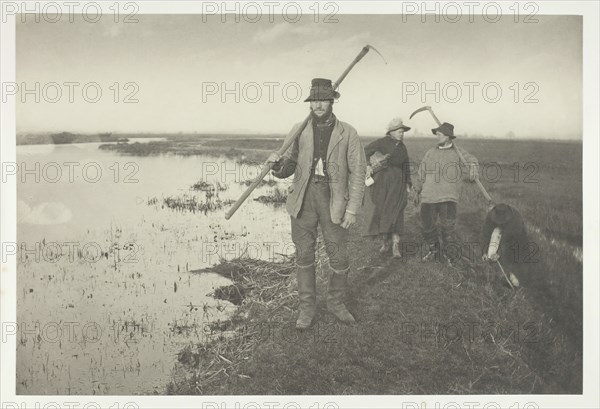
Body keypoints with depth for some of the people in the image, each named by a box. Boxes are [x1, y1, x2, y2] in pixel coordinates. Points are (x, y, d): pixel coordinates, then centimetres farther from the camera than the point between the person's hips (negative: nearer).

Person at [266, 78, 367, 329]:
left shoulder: (348, 133, 0)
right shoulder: (299, 131, 5)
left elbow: (358, 173, -1)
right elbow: (287, 169, 8)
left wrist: (352, 209, -7)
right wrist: (277, 163, -16)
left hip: (334, 201, -1)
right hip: (303, 200, 1)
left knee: (339, 259, 5)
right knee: (304, 256, 8)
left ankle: (336, 303, 28)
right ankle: (307, 307, 23)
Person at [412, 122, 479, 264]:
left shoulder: (457, 152, 6)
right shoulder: (430, 153, 13)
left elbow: (471, 160, -9)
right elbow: (421, 173, 20)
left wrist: (473, 169, -32)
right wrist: (417, 191, 23)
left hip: (448, 197, -3)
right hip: (428, 196, 3)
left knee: (448, 225, -10)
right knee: (428, 225, 6)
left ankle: (450, 254, 10)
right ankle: (433, 251, 26)